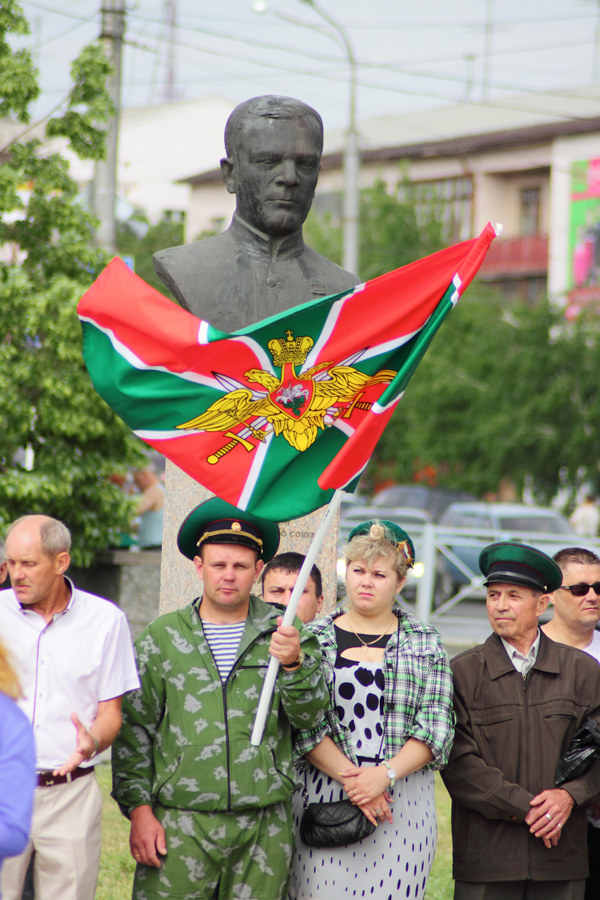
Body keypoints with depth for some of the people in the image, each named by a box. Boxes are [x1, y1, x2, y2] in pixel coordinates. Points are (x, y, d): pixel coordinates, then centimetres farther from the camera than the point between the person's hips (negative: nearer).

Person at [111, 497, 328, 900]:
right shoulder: (162, 637, 6)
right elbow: (133, 729, 5)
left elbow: (311, 715, -1)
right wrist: (138, 808, -3)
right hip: (180, 823, -1)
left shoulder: (284, 633, 7)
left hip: (264, 827, 1)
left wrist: (293, 664, -18)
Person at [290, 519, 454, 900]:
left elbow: (437, 728, 0)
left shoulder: (426, 643, 8)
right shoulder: (314, 639, 7)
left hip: (404, 803, 0)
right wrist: (349, 779, -12)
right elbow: (303, 724, -1)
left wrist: (385, 774, -14)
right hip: (324, 795, 0)